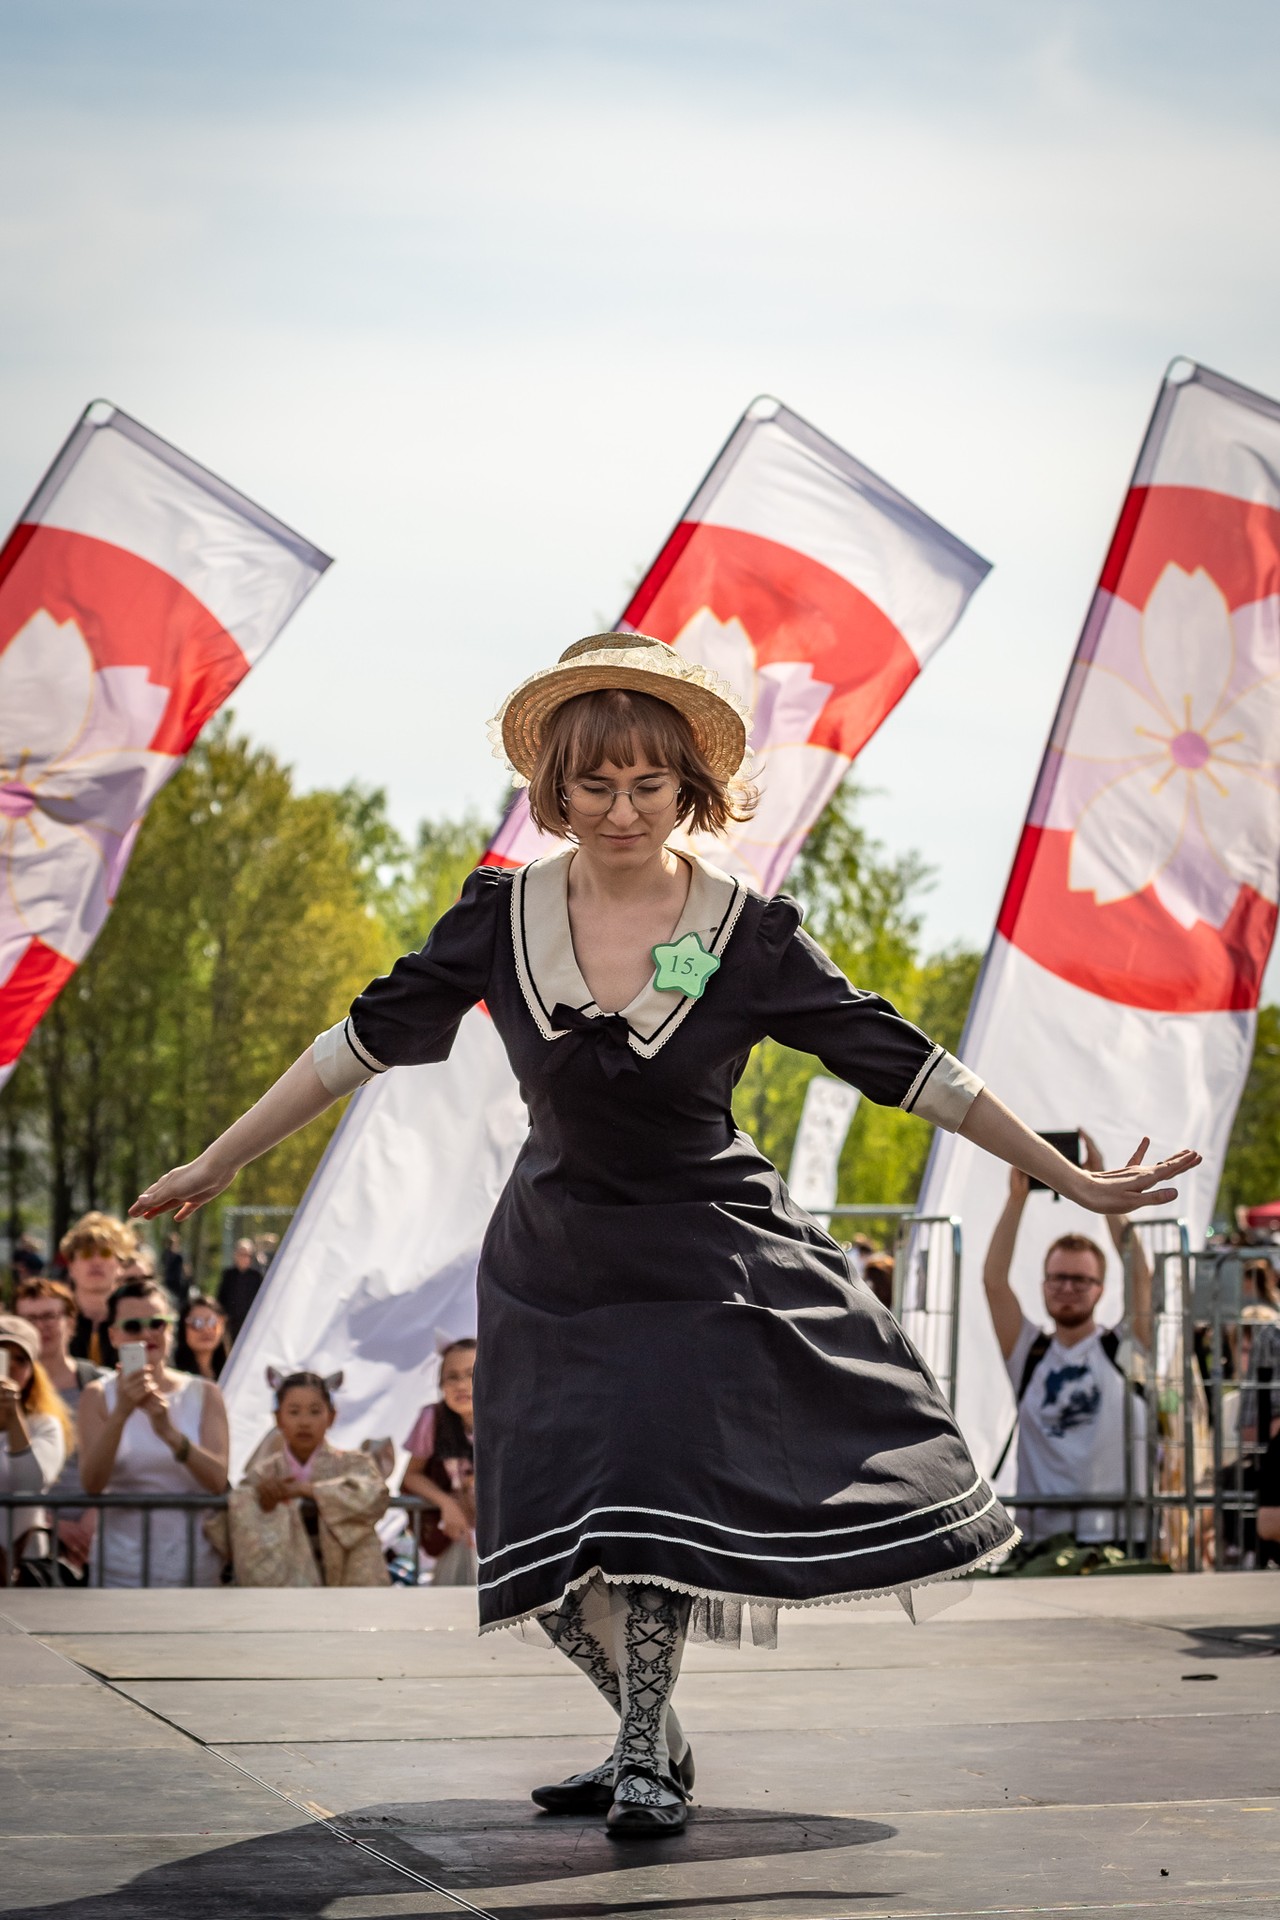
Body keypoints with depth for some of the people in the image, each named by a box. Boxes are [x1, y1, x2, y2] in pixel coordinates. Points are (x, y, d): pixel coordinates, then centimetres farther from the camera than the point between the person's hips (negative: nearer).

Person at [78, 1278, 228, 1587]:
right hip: (121, 1570, -1)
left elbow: (218, 1480, -9)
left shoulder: (204, 1395, 6)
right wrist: (121, 1412, -25)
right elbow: (91, 1483, -11)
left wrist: (170, 1432, -26)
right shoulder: (98, 1396, 4)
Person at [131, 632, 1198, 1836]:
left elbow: (898, 1062, -8)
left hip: (703, 1257, -2)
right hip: (552, 1263, 3)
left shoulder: (751, 936, -13)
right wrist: (216, 1164, 1)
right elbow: (366, 1040, -1)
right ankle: (650, 1736, 27)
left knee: (652, 1492, -18)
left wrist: (1071, 1181, -7)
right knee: (559, 1552, 2)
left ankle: (647, 1761, 2)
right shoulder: (502, 916, -9)